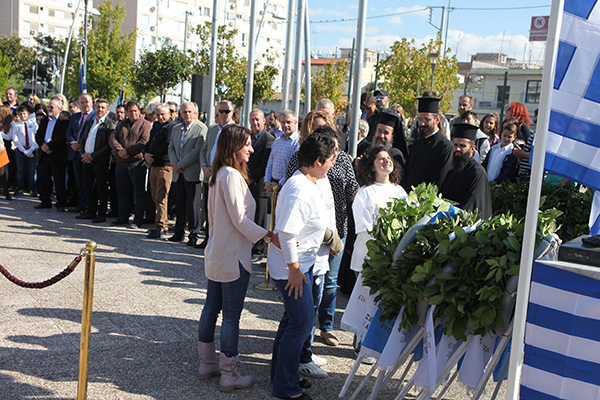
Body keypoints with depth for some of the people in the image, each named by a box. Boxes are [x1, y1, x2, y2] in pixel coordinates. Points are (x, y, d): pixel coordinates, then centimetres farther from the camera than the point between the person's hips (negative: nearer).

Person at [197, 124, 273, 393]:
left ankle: (207, 365, 28)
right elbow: (240, 220, -21)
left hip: (215, 255, 10)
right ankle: (229, 375, 8)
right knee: (231, 315, -1)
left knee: (211, 309, 16)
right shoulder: (232, 175, -18)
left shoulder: (217, 174, 10)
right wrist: (270, 236, -22)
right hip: (233, 258, -10)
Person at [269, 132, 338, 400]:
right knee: (302, 322, -3)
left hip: (301, 262, 11)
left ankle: (280, 373, 36)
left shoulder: (307, 184, 7)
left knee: (293, 318, 20)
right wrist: (294, 270, -24)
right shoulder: (300, 190, -26)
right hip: (292, 267, -11)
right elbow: (287, 233, -29)